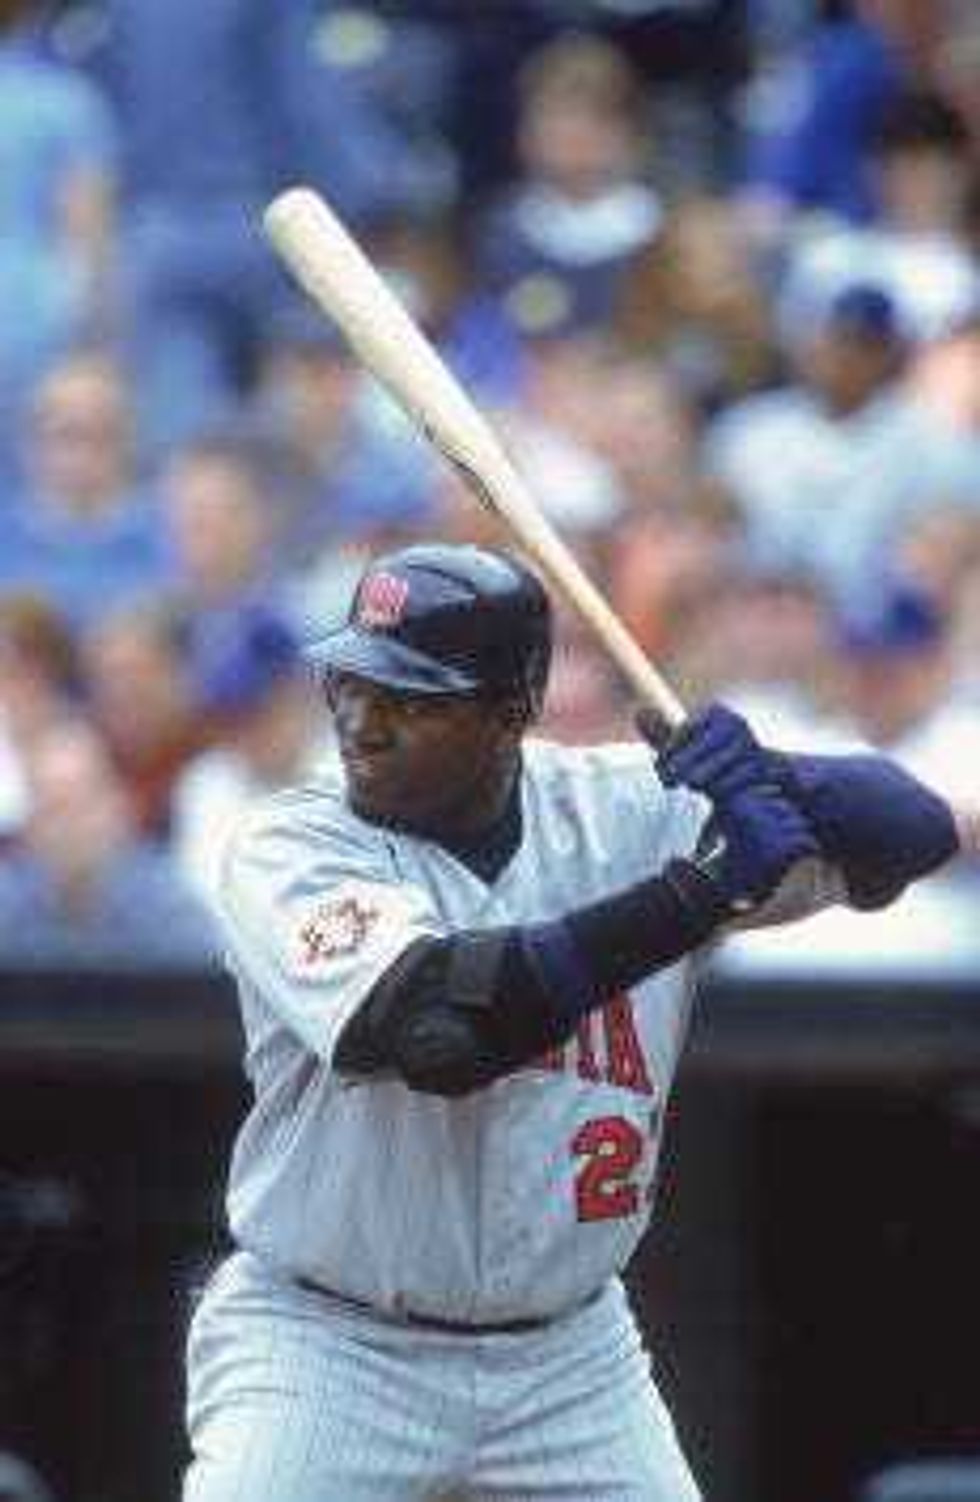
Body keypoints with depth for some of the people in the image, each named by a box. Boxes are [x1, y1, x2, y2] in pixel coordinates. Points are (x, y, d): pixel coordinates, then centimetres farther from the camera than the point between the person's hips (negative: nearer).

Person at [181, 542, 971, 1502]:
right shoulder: (287, 849, -13)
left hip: (570, 1363, 3)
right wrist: (698, 888, -32)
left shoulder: (626, 809, -3)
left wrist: (774, 785, -27)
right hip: (326, 1349, -3)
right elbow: (437, 1027, -31)